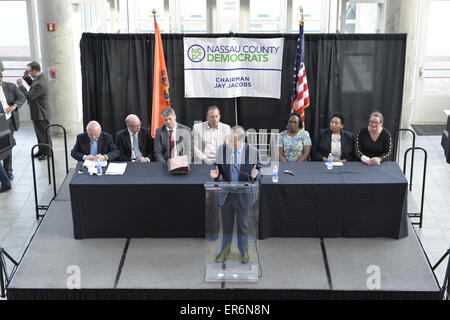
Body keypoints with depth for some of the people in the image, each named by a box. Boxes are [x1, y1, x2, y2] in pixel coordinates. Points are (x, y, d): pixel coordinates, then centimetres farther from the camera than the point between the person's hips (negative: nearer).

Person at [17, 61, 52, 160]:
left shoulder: (40, 83, -29)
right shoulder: (40, 77, 2)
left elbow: (29, 96, -24)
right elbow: (33, 86, 19)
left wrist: (21, 85, -14)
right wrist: (26, 77, 5)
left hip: (40, 114, -10)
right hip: (38, 112, 10)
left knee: (44, 133, 5)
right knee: (39, 133, 20)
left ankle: (48, 153, 17)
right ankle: (41, 151, 32)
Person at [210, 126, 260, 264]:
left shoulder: (253, 151, -11)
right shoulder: (222, 149, -5)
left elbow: (259, 168, -2)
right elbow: (218, 167, 5)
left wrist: (254, 174, -24)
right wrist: (216, 174, -18)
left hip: (243, 195, -2)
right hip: (226, 194, 2)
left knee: (242, 225, 12)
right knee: (226, 224, 14)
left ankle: (244, 252, 30)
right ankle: (225, 250, 33)